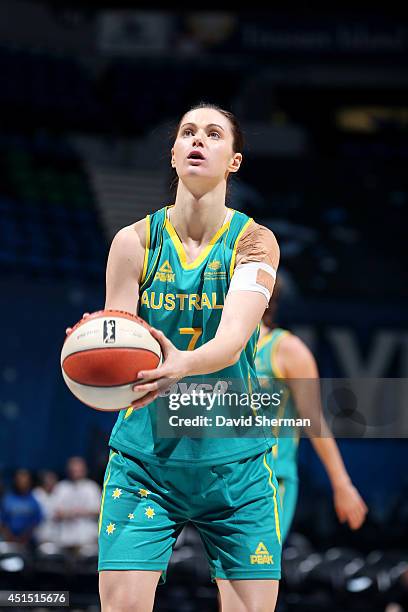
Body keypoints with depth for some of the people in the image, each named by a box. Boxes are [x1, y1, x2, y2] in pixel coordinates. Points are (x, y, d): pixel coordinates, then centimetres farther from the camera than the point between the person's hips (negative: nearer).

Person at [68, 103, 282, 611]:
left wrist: (182, 364, -42)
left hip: (235, 463, 0)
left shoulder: (253, 241, -4)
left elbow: (233, 339, -20)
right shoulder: (135, 242, -1)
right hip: (144, 459, 0)